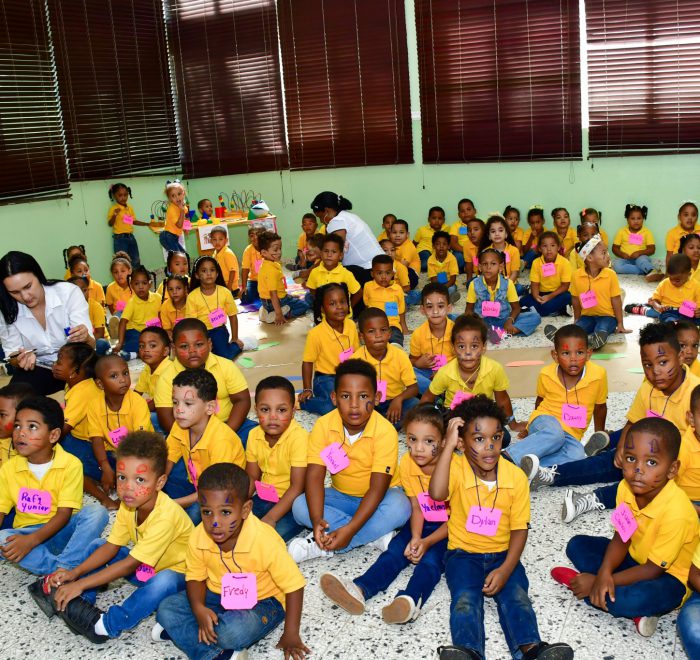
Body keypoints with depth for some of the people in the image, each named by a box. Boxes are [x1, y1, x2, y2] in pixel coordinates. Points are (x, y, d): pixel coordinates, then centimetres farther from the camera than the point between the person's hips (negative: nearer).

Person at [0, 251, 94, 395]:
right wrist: (21, 359, -26)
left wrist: (85, 338, -44)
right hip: (37, 369, 1)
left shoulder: (69, 292, -18)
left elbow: (90, 345, -19)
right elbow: (12, 355, -2)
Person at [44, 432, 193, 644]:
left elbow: (130, 564, -32)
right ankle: (79, 605, -9)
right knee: (96, 545, 1)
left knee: (163, 583, -40)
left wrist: (80, 584, -32)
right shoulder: (128, 504, -12)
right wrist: (74, 573, -19)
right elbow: (111, 546, -5)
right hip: (143, 568, 8)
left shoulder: (165, 515, -35)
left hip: (174, 572, -8)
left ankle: (105, 625, -29)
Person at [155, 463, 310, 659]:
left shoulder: (265, 542, -31)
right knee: (166, 609, -13)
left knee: (235, 630, -36)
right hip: (217, 597, 5)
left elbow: (294, 585, -20)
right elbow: (195, 577, -2)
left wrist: (291, 635, -17)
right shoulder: (198, 538, -17)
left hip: (261, 603, -5)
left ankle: (179, 631, -10)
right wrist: (199, 609, -23)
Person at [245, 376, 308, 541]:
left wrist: (270, 517, -29)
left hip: (293, 501, -5)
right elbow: (251, 478, 5)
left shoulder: (299, 438, -22)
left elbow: (297, 487, -23)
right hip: (265, 498, 5)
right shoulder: (254, 435, -3)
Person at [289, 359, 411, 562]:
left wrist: (350, 529, -38)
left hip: (377, 498, -3)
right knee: (300, 506, -22)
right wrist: (317, 520, -37)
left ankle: (324, 546, -28)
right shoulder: (324, 426, -17)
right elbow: (315, 476, -20)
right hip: (342, 496, 3)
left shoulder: (385, 432, -25)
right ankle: (376, 535, -21)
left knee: (400, 507, -34)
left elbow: (377, 488, -27)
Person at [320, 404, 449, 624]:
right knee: (395, 551, -18)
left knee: (430, 559, -30)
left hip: (447, 528, -5)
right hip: (422, 524, 5)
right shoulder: (406, 464, -8)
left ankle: (410, 600, -55)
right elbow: (416, 508, -2)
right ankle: (359, 590, -36)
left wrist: (427, 542, -24)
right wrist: (415, 538, -20)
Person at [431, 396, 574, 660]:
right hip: (463, 553, -2)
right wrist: (448, 444, -31)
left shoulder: (516, 477, -6)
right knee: (465, 599, -27)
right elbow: (437, 493, -34)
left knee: (516, 596, -23)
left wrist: (505, 569, -16)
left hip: (502, 553, 2)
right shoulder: (456, 468, -11)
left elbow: (520, 528, -2)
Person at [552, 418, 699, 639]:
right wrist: (604, 573, -26)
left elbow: (654, 569, -25)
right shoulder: (626, 488, -14)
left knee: (636, 599, -37)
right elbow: (621, 538, -5)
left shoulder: (675, 512, -32)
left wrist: (597, 581, -22)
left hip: (668, 575, -8)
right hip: (635, 558, 8)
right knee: (577, 545, -2)